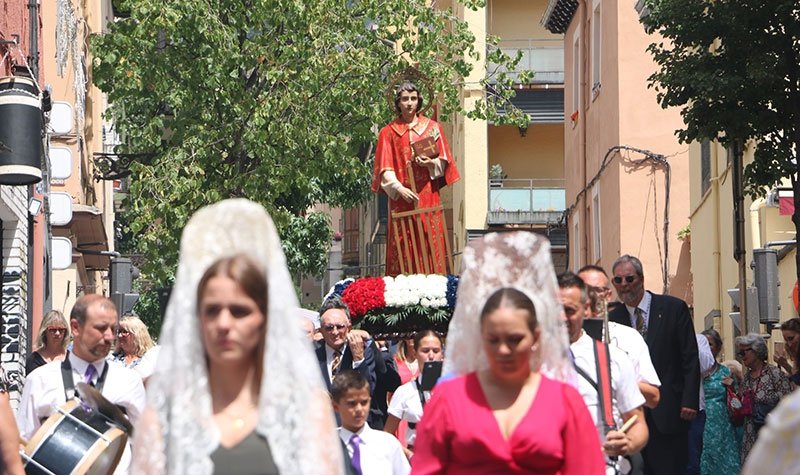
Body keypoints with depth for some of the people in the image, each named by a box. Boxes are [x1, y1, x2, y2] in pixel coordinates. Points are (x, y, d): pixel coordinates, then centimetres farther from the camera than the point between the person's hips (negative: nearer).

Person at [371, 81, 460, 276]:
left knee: (431, 243, -5)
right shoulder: (388, 132, 9)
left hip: (428, 196, 1)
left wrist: (430, 163, -12)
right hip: (401, 197, -1)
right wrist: (399, 188, -14)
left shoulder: (432, 127, 12)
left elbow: (443, 160, 10)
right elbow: (385, 168, 2)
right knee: (403, 246, -6)